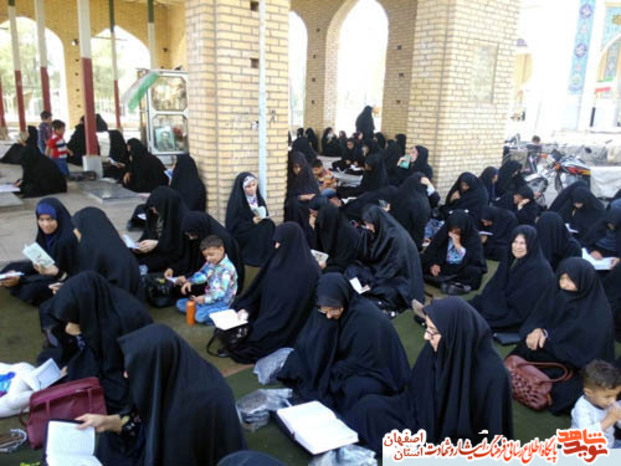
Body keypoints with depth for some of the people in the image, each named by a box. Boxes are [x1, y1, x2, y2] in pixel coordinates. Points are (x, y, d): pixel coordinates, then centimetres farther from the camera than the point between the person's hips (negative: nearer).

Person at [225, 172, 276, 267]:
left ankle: (270, 256, -17)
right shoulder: (236, 202, -10)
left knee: (269, 225, -20)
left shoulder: (259, 199, 7)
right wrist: (252, 222, -20)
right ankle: (257, 258, -20)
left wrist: (263, 218, -9)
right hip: (242, 235, -5)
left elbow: (265, 217, 13)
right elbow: (233, 227, -13)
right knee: (261, 230, -27)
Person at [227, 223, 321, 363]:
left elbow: (292, 305, -22)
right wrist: (247, 308, -6)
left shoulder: (307, 270, -20)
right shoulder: (279, 260, 3)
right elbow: (261, 288, 7)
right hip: (269, 319, 7)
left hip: (288, 331, -7)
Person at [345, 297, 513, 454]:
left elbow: (491, 435, -19)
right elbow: (416, 393, 4)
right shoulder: (436, 348, -13)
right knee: (370, 406, -7)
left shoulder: (491, 373, -29)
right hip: (430, 421, 6)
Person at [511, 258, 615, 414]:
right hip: (552, 348, 5)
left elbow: (584, 348, -19)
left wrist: (546, 335, -20)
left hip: (581, 365, -5)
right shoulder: (555, 293, -2)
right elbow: (536, 319, 2)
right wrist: (537, 330, -22)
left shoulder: (598, 312, -17)